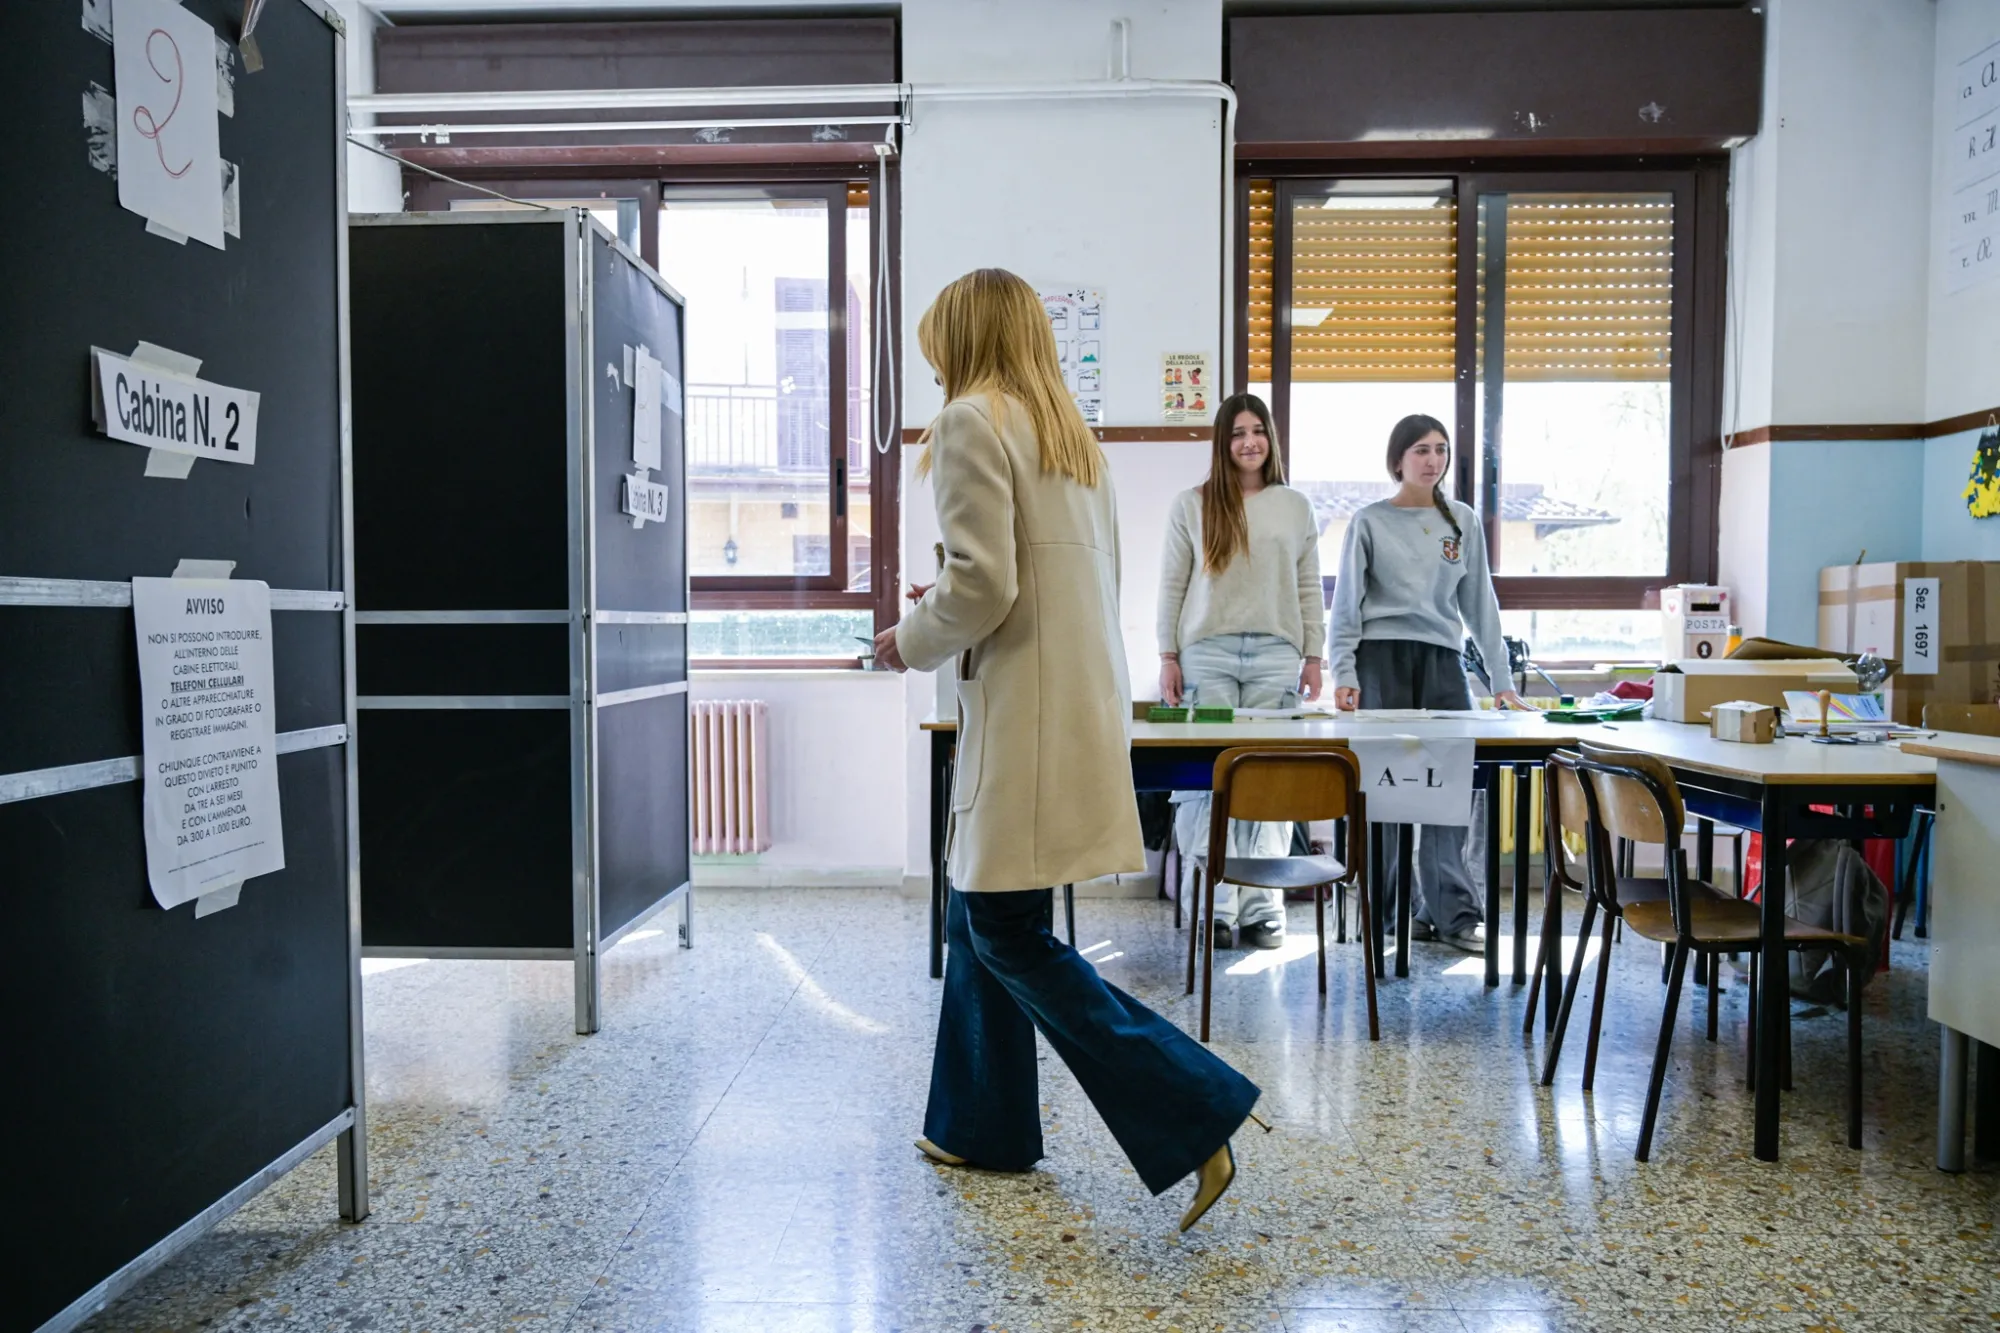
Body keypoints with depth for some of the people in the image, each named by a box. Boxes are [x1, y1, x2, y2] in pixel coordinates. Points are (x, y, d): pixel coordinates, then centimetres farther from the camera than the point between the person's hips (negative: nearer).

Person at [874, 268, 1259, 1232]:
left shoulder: (973, 421, -9)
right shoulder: (1070, 429, 18)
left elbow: (984, 583, -20)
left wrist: (911, 641, -2)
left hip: (1027, 711, -9)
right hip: (1082, 694, 9)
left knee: (1009, 934, -3)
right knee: (976, 913, 17)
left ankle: (1193, 1118, -3)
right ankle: (980, 1125, 29)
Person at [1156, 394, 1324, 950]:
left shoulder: (1296, 506, 13)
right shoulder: (1192, 505, 8)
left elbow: (1310, 588, 13)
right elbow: (1171, 586, 6)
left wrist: (1313, 657, 6)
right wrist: (1168, 657, 0)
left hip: (1277, 654, 1)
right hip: (1207, 653, -1)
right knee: (1206, 780, -4)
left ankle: (1262, 907, 8)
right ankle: (1214, 907, 4)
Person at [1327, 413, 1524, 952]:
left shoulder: (1463, 521, 12)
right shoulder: (1370, 522, 4)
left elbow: (1480, 603, 13)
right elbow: (1346, 606, 2)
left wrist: (1502, 679, 8)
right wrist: (1344, 674, -9)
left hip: (1443, 663, 3)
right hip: (1383, 661, -3)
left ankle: (1452, 914, 2)